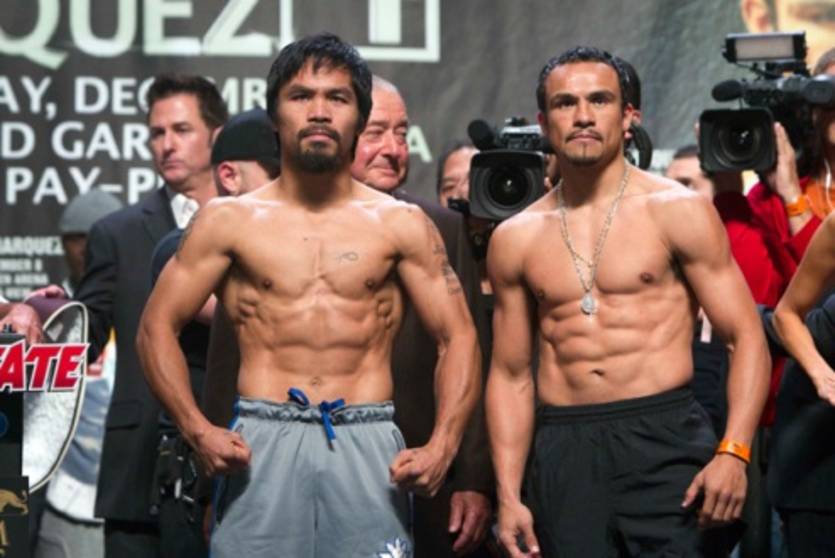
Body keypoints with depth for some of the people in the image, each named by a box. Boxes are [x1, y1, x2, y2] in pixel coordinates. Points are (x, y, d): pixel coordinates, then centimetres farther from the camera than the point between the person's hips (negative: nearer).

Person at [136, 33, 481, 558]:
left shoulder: (401, 225, 10)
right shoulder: (228, 220, 9)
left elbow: (459, 338, 7)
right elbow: (158, 327, 8)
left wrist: (442, 446, -9)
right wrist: (198, 430, -8)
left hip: (368, 442, 0)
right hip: (262, 442, 0)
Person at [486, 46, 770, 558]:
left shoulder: (678, 212, 2)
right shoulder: (516, 238, 11)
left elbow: (747, 338, -2)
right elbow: (511, 375, 15)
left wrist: (734, 453, -16)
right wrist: (509, 495, 6)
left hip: (665, 438, -3)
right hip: (564, 452, 3)